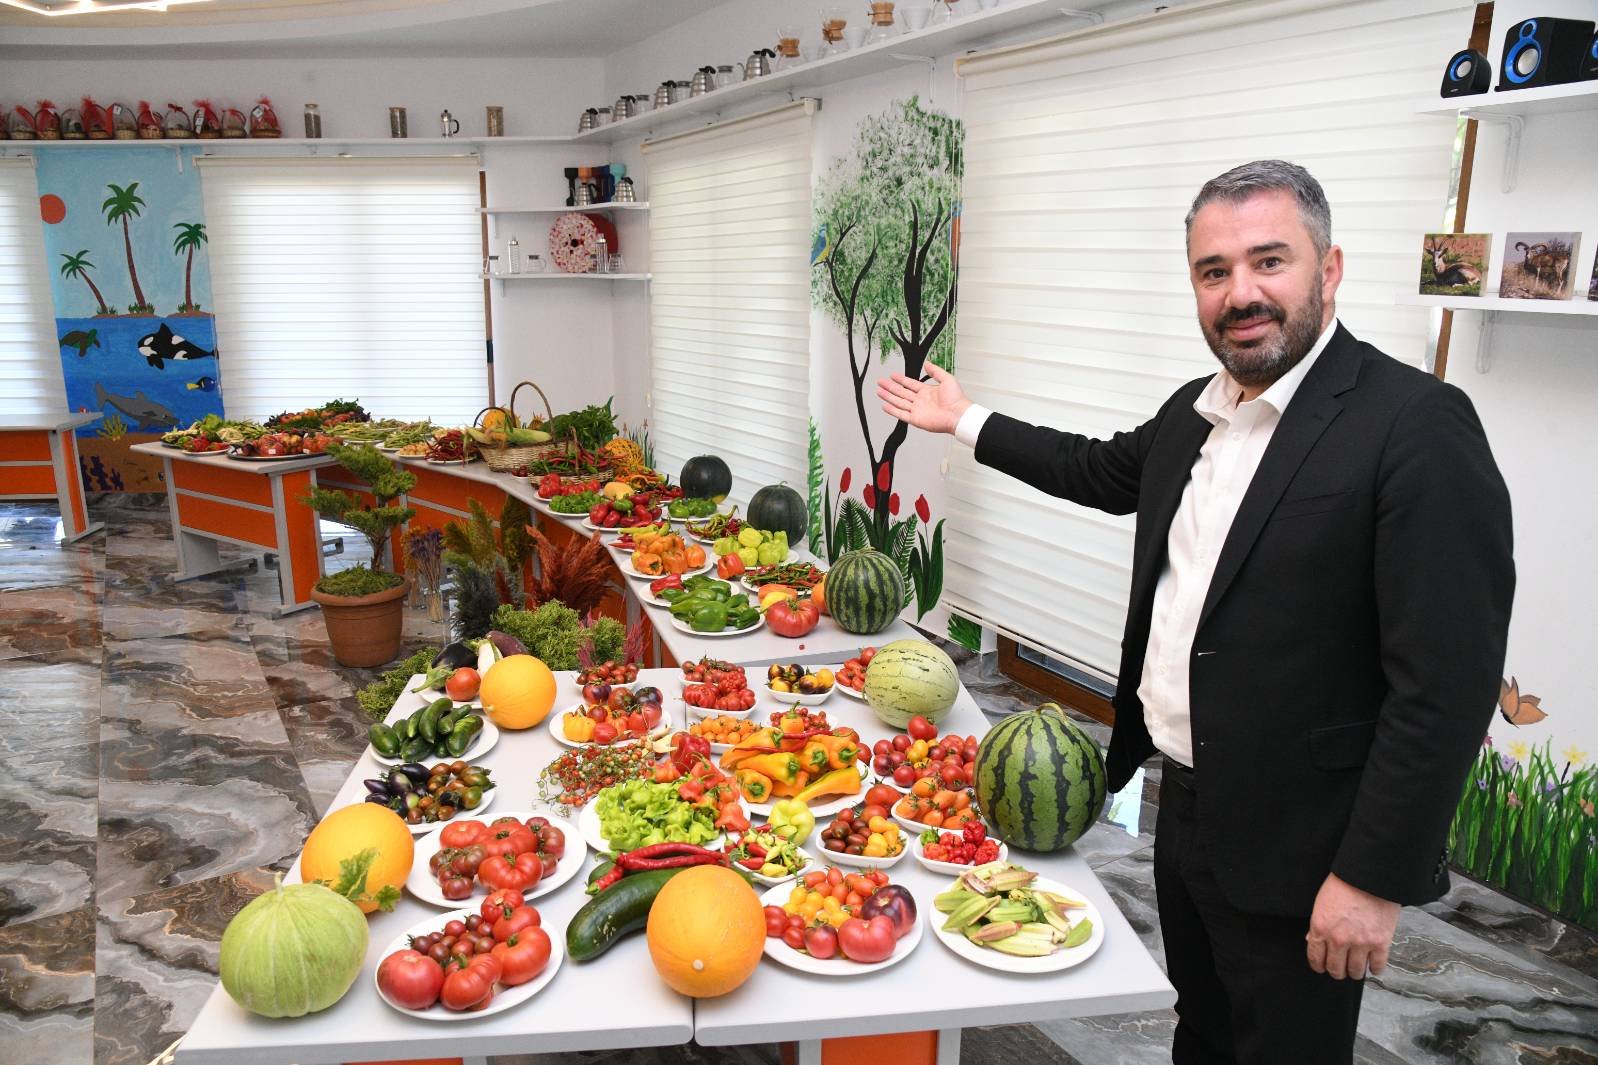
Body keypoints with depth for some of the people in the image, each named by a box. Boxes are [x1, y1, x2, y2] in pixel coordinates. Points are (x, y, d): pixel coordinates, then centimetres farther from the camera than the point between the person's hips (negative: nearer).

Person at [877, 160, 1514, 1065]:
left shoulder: (1419, 427, -20)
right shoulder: (1194, 412, 5)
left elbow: (1447, 684, -22)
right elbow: (1104, 471, 25)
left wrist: (1376, 879, -20)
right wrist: (967, 421, 27)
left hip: (1296, 852, -7)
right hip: (1185, 808, 7)